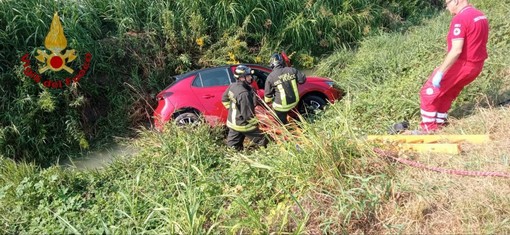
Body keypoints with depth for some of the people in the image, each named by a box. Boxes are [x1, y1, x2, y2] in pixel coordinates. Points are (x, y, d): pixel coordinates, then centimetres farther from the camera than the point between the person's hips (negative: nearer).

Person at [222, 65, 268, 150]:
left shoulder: (232, 86, -3)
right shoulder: (244, 94, -31)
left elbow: (224, 99, 14)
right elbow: (247, 114, -27)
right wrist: (255, 123, -11)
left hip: (233, 122, 9)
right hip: (243, 124, -9)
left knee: (233, 146, 20)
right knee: (263, 141, 8)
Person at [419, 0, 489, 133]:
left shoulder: (460, 19, -19)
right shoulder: (481, 16, 11)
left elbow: (456, 50, -26)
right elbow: (476, 43, 17)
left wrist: (440, 72, -26)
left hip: (461, 64, -9)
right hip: (476, 65, 9)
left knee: (429, 92, 1)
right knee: (446, 94, 23)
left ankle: (429, 129, 5)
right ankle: (439, 125, 29)